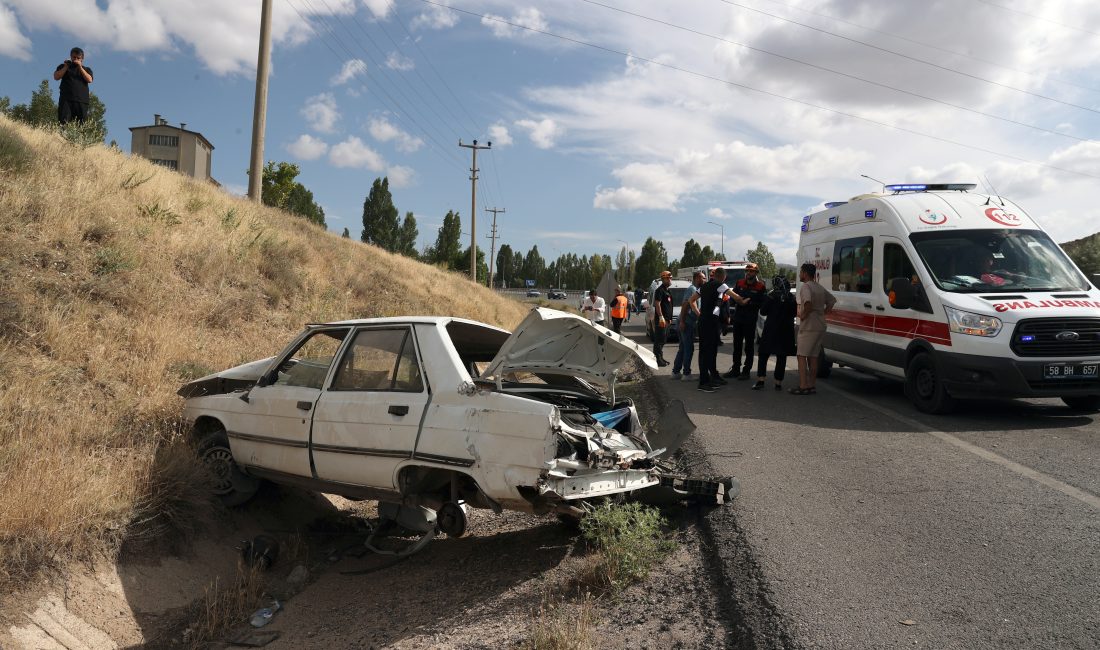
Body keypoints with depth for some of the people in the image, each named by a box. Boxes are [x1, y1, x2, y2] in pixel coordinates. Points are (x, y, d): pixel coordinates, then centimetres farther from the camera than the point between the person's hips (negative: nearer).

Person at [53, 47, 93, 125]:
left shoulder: (86, 69, 21)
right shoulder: (63, 67, 21)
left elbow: (89, 80, 2)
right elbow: (56, 77, 7)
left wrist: (80, 67, -3)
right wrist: (66, 67, 2)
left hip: (82, 101, 0)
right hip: (66, 100, 0)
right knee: (63, 123, -15)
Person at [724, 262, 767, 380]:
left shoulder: (760, 287, -4)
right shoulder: (739, 283, 8)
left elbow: (762, 303, -9)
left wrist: (749, 303, -19)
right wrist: (741, 301, -11)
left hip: (750, 320, -4)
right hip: (738, 318, 5)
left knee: (748, 346, 2)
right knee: (737, 345, 11)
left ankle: (746, 370, 7)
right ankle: (735, 369, 19)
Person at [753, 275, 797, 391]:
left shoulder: (771, 296, -9)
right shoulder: (792, 298, 0)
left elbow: (763, 311, -4)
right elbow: (795, 312, 7)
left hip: (771, 329, -3)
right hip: (786, 330, 3)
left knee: (764, 355, 6)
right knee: (781, 357, 7)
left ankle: (760, 380, -2)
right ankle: (778, 382, 6)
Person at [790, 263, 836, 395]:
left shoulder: (805, 287, -12)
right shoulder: (820, 288, 17)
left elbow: (808, 302, -30)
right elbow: (832, 301, 24)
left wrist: (803, 315, -17)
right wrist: (822, 314, 17)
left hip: (808, 327, -8)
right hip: (820, 327, 8)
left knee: (802, 356, -6)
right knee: (813, 357, 12)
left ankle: (803, 386, -10)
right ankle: (812, 385, 14)